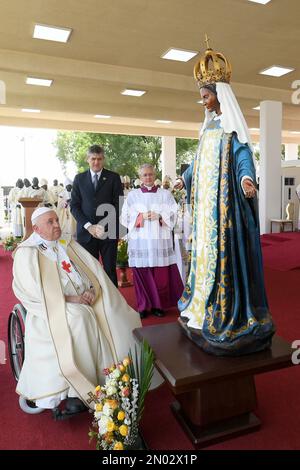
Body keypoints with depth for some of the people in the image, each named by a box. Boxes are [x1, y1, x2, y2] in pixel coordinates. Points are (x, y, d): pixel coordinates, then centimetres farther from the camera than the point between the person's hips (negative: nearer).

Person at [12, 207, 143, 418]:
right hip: (55, 307, -5)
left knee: (115, 315, -18)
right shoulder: (27, 252, 0)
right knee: (79, 317, -34)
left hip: (88, 301, 5)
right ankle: (76, 395, -25)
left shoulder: (69, 245, 16)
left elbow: (95, 269, 9)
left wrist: (92, 289, -11)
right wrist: (69, 298, -18)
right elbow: (33, 289, -12)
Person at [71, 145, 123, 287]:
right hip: (86, 232, 1)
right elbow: (74, 206, 6)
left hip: (108, 232, -1)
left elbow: (118, 205, 0)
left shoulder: (113, 177, 5)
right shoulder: (79, 178, 11)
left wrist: (104, 226, -10)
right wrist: (89, 226, -8)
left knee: (110, 269, 4)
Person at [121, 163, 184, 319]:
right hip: (140, 241, 0)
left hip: (160, 240, 0)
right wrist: (141, 216, -11)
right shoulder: (132, 195, 11)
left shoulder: (165, 194, 11)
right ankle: (143, 306, 12)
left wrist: (160, 216, -12)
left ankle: (158, 305, 14)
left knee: (161, 275, 0)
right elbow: (125, 216, 4)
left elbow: (174, 214, 4)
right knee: (142, 274, 0)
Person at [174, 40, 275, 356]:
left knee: (225, 247, -8)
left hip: (225, 198, -8)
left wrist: (246, 177, -35)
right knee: (206, 247, 10)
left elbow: (242, 153, -17)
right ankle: (206, 307, 21)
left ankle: (228, 315, 2)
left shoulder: (231, 123, -5)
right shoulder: (209, 124, 18)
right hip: (206, 199, 8)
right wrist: (185, 178, 34)